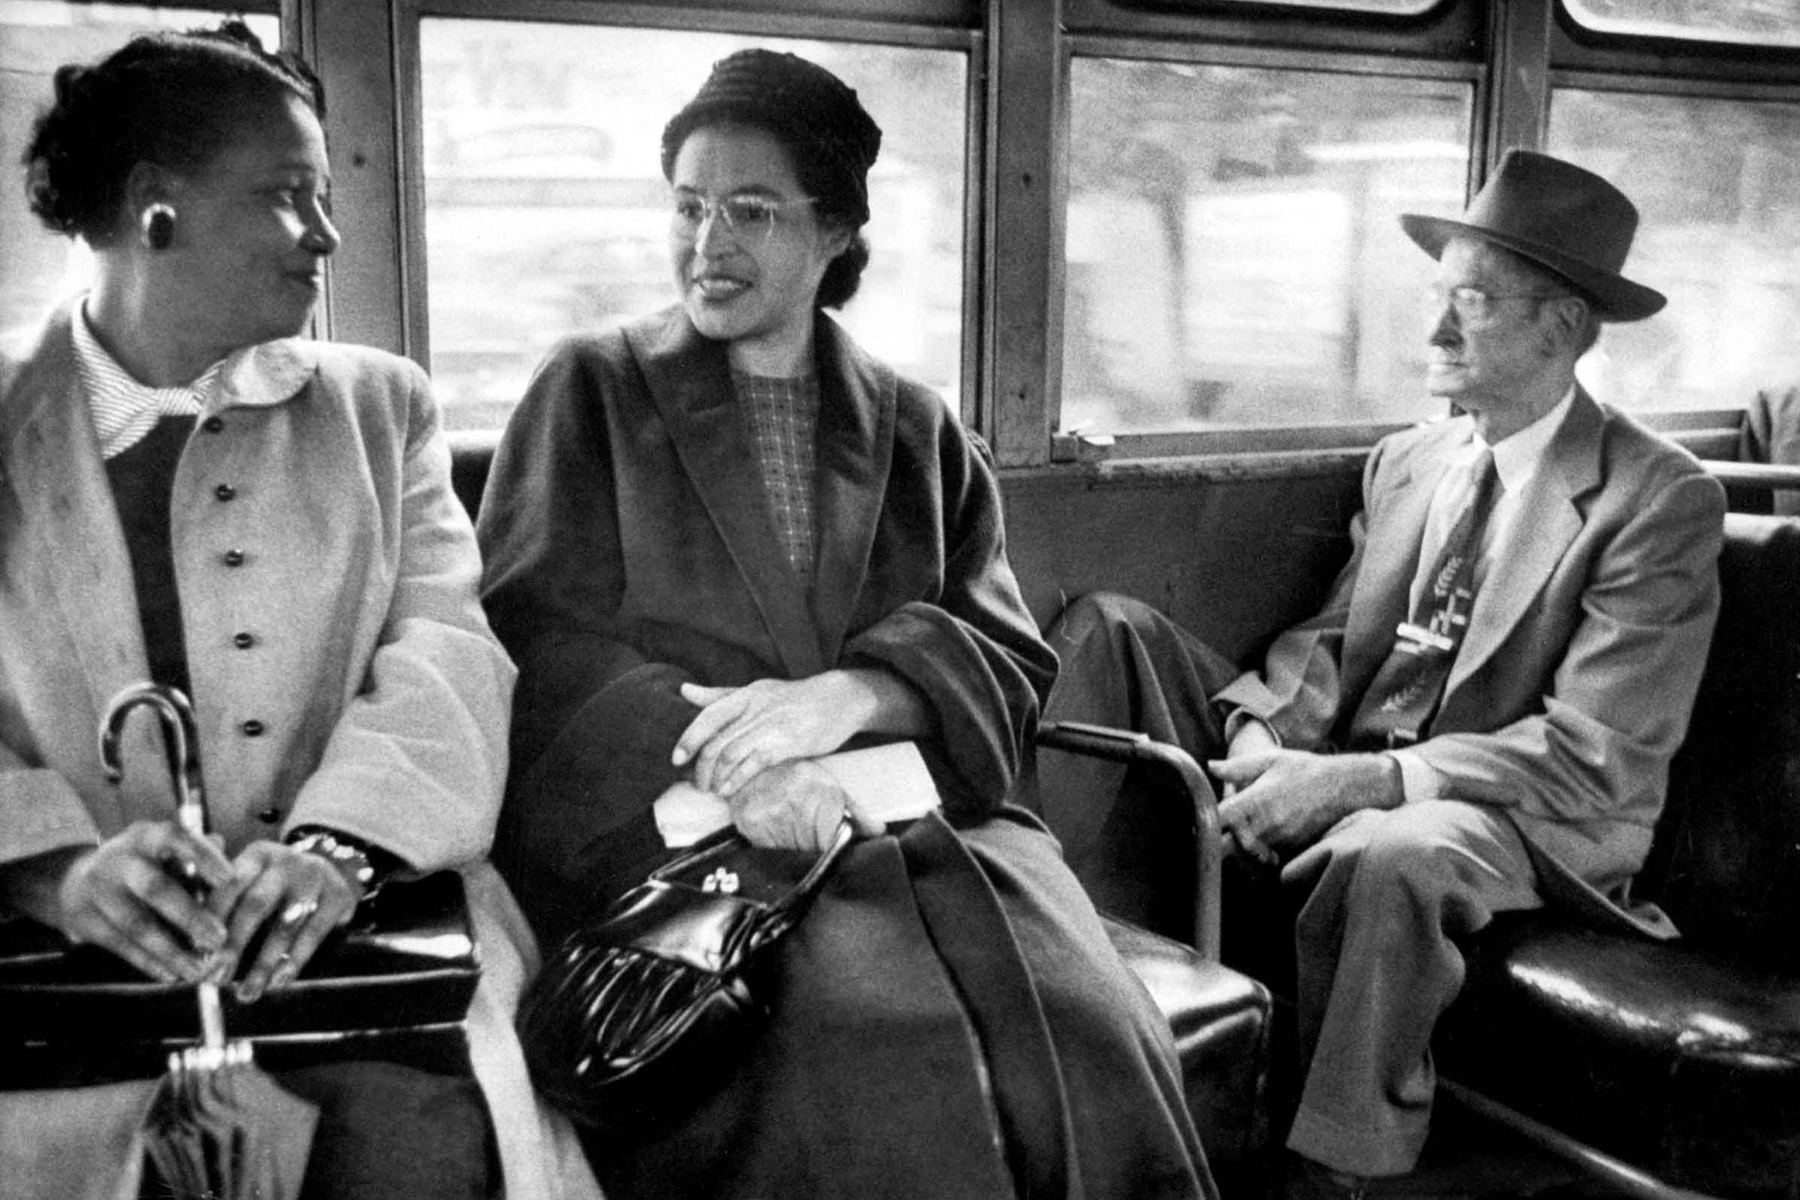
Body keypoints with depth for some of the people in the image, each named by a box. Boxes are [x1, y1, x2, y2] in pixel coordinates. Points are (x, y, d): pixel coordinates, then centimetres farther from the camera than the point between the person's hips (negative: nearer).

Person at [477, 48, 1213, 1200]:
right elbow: (532, 642, -2)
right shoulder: (592, 392, 9)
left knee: (1090, 1031, -24)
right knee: (885, 1054, -30)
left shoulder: (918, 432, 16)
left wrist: (845, 693, -15)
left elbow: (1006, 661, 7)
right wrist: (728, 758, -19)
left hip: (918, 804, 3)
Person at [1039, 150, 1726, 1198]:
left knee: (1387, 853, -42)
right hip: (1334, 774, 6)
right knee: (1109, 628, -8)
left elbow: (1597, 754, -16)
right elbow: (1334, 638, 10)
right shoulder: (1407, 460, 12)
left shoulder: (1661, 502, -9)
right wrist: (1261, 731, -14)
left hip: (1521, 825, -6)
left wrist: (1360, 780, -25)